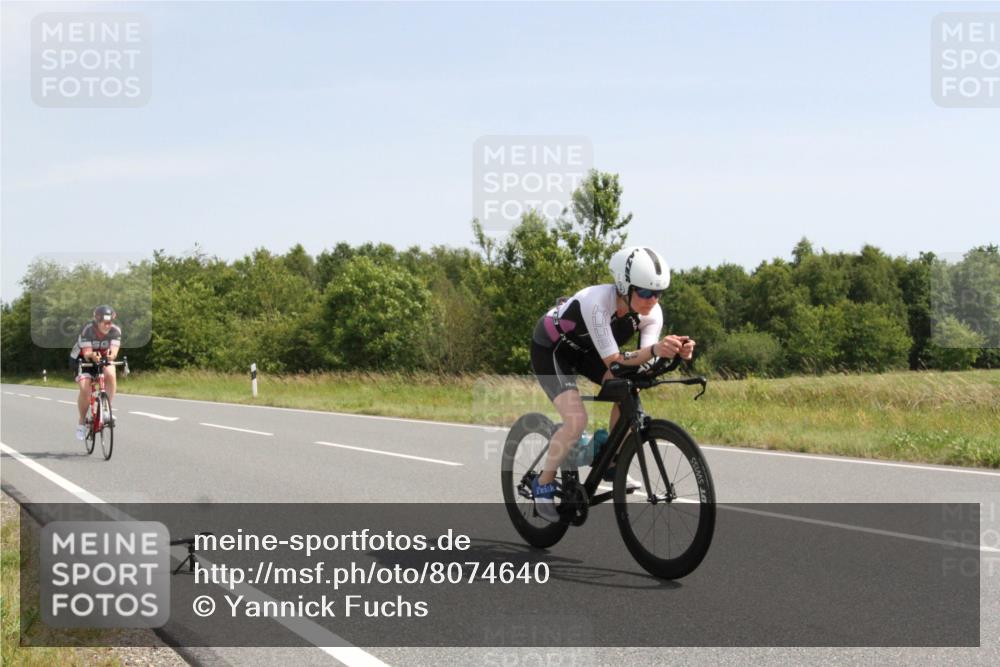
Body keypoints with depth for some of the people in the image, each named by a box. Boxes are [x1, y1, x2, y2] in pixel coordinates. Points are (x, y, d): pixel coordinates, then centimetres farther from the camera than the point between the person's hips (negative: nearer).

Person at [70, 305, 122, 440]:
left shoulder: (115, 331, -22)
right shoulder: (88, 330, -29)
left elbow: (114, 350, -33)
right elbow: (87, 353, -33)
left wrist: (111, 356, -57)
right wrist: (92, 356, -57)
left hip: (104, 358, 2)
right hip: (84, 359, -2)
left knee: (110, 374, -32)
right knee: (85, 389, -23)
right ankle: (81, 422, -2)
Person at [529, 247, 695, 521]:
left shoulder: (652, 313, -21)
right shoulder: (597, 302, -39)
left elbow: (643, 362, -28)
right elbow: (613, 360, -40)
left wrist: (676, 351, -47)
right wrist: (655, 350, -55)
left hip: (585, 350, 7)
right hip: (550, 349, -6)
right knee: (577, 420, -24)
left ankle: (611, 464, 4)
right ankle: (543, 484, -3)